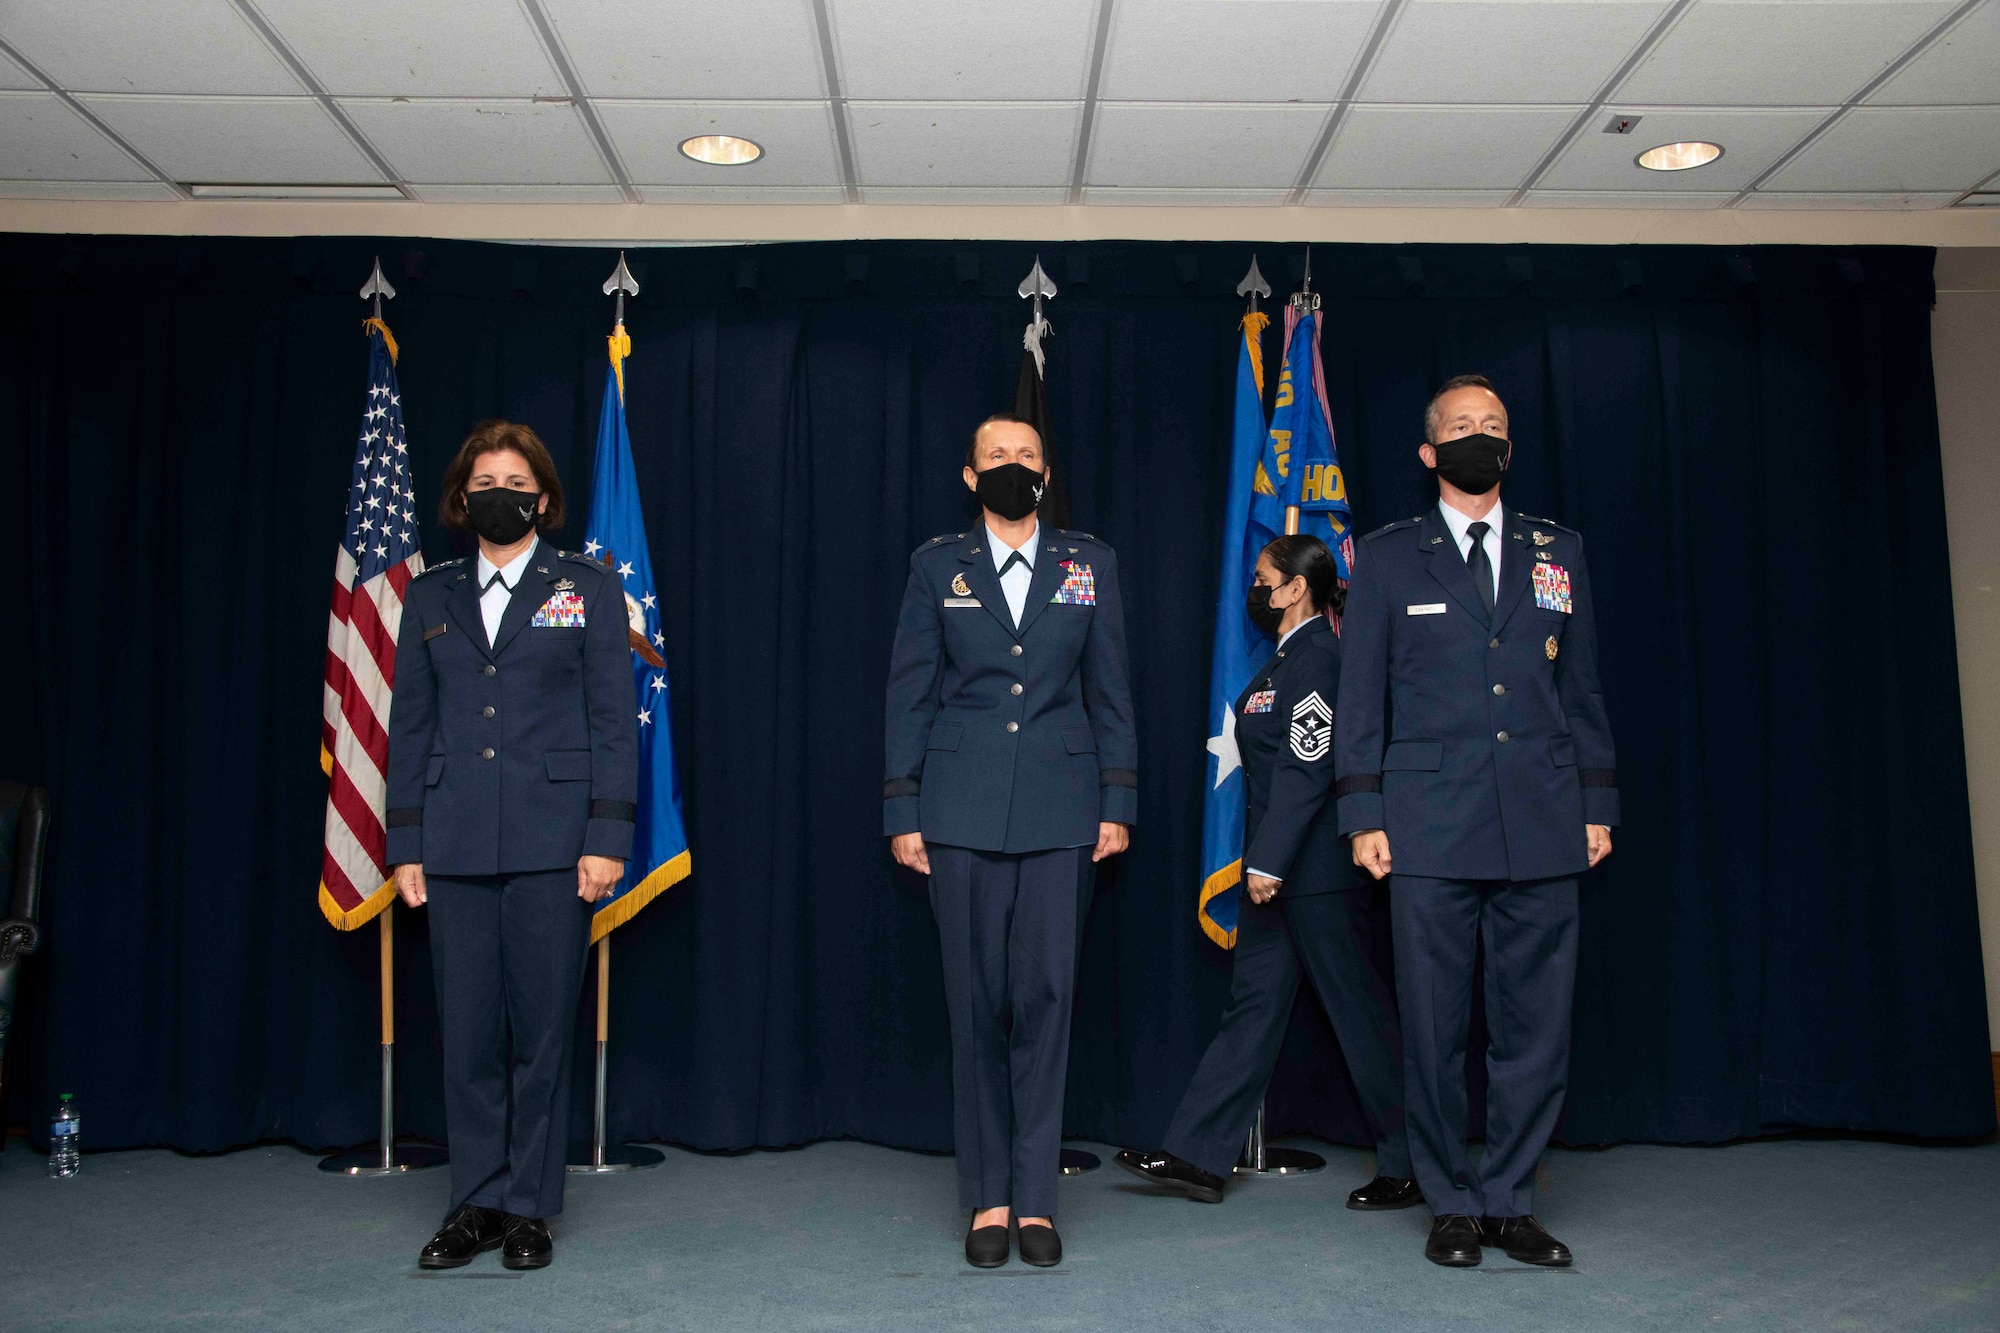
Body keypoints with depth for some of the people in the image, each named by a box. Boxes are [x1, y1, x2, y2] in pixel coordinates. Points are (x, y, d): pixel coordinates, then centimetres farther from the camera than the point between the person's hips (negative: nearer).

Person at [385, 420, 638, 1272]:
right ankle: (476, 1203, 18)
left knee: (542, 1030, 2)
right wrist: (405, 844, 6)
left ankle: (529, 1208, 15)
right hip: (457, 848, 3)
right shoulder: (430, 598, 14)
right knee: (467, 1031, 5)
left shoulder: (587, 589, 6)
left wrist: (607, 836, -7)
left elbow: (614, 720, 1)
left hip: (550, 843, -2)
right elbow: (409, 726, 13)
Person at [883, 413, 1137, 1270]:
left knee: (1046, 995, -2)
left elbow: (1110, 691, 10)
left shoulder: (1090, 564, 10)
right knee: (976, 1000, 2)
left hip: (1059, 810, 1)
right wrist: (902, 812, 1)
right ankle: (987, 1196, 13)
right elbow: (909, 693, 7)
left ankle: (1036, 1197, 9)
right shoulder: (937, 566, 8)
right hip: (962, 810, 0)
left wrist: (1117, 804, 4)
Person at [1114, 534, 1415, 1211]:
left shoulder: (1318, 656, -15)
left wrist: (1268, 862, -22)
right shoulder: (1288, 657, 15)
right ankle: (1198, 1157, 15)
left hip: (1321, 873, -10)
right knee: (1253, 1003, 10)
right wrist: (1261, 863, 18)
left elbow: (1307, 768, -21)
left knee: (1361, 1012, 1)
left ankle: (1408, 1168, 14)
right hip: (1281, 870, 10)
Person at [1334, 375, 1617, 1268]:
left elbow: (1582, 689, 15)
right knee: (1434, 1028, 3)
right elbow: (1360, 697, 5)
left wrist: (1597, 805, 9)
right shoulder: (1388, 557, 7)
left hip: (1543, 826, 2)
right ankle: (1451, 1204, 17)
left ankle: (1508, 1201, 18)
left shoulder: (1557, 552, 14)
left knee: (1535, 1024, 5)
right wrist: (1363, 815, -2)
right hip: (1431, 827, -2)